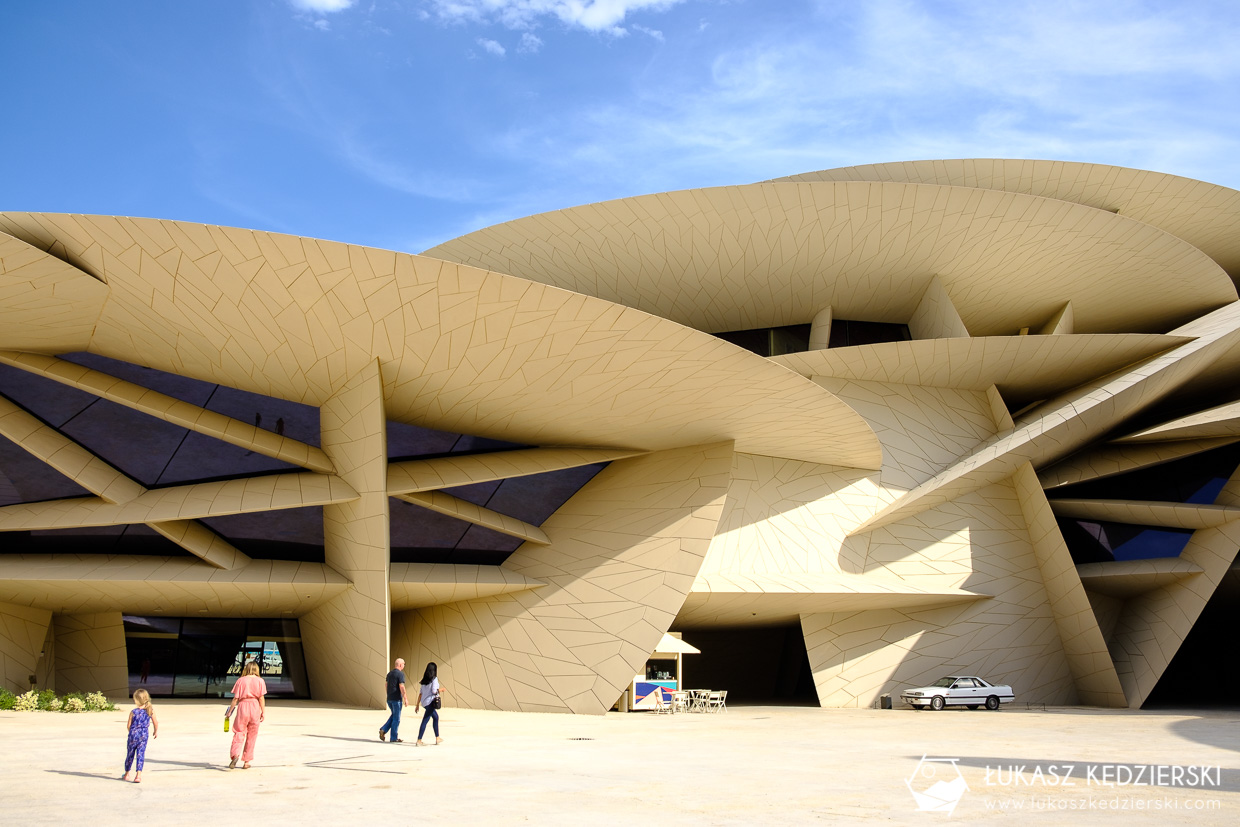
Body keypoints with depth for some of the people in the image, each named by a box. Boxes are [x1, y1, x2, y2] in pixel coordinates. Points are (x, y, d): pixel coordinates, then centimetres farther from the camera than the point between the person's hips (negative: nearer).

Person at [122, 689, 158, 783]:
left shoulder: (133, 712, -11)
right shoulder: (150, 710, -5)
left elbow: (128, 726, -4)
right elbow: (155, 723, 3)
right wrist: (156, 731, 21)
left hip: (133, 734, -1)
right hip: (144, 735, 1)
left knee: (130, 754, 14)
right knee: (140, 754, 4)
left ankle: (126, 774, 30)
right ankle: (138, 775, -5)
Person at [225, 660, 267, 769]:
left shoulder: (241, 680, 3)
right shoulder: (260, 681, 3)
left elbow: (236, 698, 1)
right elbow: (261, 698, -2)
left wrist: (230, 711, 9)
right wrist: (263, 712, 1)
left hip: (243, 706, -1)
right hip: (255, 707, 1)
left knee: (239, 733, 1)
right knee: (251, 736, 9)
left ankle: (235, 755, -23)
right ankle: (246, 762, 11)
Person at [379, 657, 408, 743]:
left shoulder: (389, 673, 11)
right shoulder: (400, 674, -14)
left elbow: (386, 685, 17)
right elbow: (401, 687, -20)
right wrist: (405, 698, -15)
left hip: (389, 698, 8)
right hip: (397, 699, -8)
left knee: (394, 716, 22)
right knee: (396, 718, 2)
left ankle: (383, 730, 7)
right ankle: (394, 738, 6)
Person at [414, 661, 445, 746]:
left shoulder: (424, 680, 13)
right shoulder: (434, 679, -8)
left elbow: (420, 693, 13)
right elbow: (434, 691, -16)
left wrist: (417, 705, 14)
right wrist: (441, 689, 3)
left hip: (424, 702, 9)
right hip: (430, 702, -9)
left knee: (436, 717, 22)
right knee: (425, 721, -8)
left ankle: (437, 738, 28)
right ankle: (419, 741, -11)